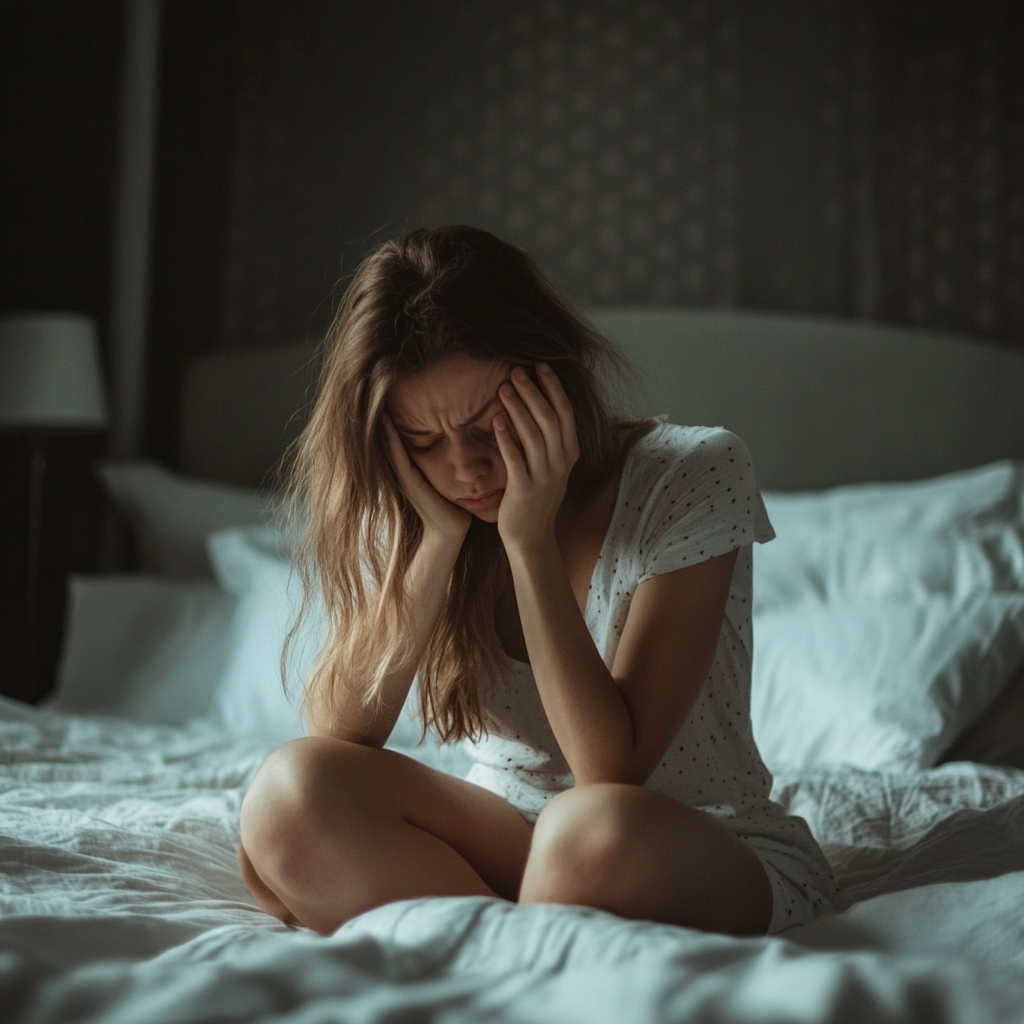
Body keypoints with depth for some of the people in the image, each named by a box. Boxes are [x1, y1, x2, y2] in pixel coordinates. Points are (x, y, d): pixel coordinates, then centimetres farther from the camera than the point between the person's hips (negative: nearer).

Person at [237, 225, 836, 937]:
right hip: (504, 847, 4)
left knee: (593, 828, -39)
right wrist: (440, 539, -21)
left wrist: (530, 536, -26)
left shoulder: (691, 477, -16)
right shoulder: (408, 509, -3)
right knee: (291, 791, -23)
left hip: (715, 858, -3)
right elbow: (335, 736, -14)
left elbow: (610, 768, -23)